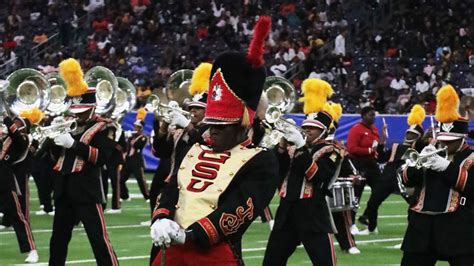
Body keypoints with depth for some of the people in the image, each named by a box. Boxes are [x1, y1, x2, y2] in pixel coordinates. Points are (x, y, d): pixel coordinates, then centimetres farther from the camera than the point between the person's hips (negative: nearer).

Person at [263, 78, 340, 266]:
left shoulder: (330, 152, 0)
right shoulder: (293, 149, 15)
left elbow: (317, 176, -17)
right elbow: (275, 170, 2)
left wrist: (301, 147, -21)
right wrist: (283, 144, -11)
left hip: (313, 216, -5)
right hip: (287, 213, 6)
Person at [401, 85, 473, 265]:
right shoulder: (433, 153, 16)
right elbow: (407, 181, 9)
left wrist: (447, 166, -21)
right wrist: (419, 163, -10)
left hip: (457, 228, -5)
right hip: (423, 226, 5)